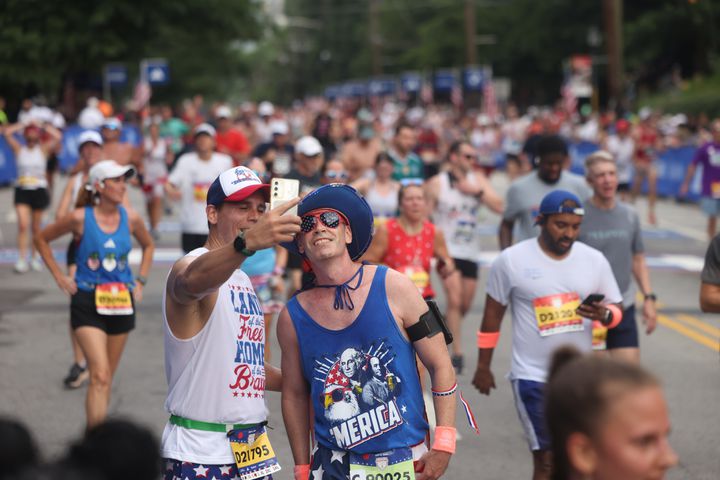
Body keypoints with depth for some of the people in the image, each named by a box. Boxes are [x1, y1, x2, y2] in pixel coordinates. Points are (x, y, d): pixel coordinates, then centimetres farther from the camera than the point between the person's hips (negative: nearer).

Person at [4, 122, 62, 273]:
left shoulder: (43, 149, 2)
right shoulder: (19, 149, 3)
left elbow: (58, 136, -10)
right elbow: (7, 132, -6)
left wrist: (44, 126, 0)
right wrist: (23, 124, 0)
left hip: (39, 190, 0)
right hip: (22, 190, 0)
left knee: (35, 227, 9)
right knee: (23, 225, -12)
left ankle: (34, 258, 21)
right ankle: (22, 259, -14)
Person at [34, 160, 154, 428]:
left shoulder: (131, 219, 0)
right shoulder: (80, 218, -10)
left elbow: (148, 246, 21)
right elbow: (42, 240, 6)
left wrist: (141, 281, 11)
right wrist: (59, 277, 1)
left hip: (121, 302, 4)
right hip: (87, 302, -4)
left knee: (107, 378, 13)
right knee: (100, 376, -16)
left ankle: (95, 430, 29)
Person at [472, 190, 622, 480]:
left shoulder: (594, 260, 3)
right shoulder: (511, 261, -5)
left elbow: (616, 309, 9)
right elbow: (492, 315, 3)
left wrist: (603, 314, -15)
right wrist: (483, 367, 7)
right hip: (533, 377, -4)